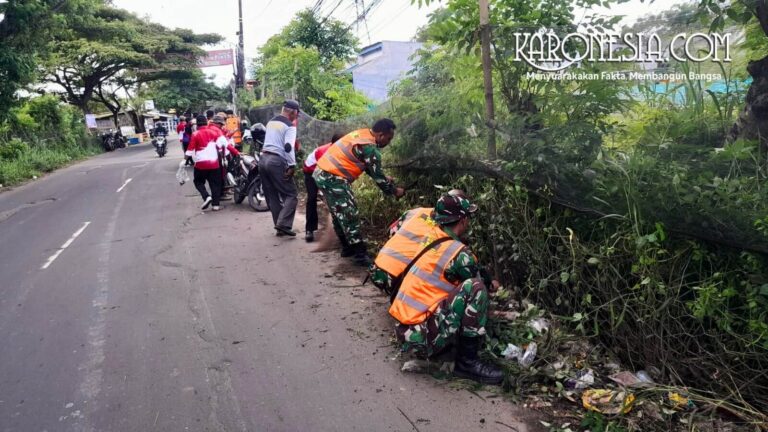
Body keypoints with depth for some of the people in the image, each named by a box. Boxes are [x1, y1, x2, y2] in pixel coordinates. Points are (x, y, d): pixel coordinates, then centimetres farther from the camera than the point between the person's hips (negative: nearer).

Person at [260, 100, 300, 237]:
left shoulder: (270, 122, 18)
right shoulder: (289, 126, -8)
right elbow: (288, 147, -19)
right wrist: (292, 165, -18)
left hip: (263, 159, 8)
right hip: (277, 161, -8)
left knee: (272, 196, 12)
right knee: (292, 194, -3)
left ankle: (279, 227, 15)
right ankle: (283, 224, -15)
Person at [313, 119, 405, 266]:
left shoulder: (362, 134, 11)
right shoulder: (370, 148, -16)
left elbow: (370, 167, 23)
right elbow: (377, 177, -9)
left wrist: (384, 178, 23)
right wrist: (394, 191, 5)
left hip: (322, 174, 10)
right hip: (333, 178, -10)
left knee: (339, 214, 18)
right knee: (350, 216, -6)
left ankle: (347, 248, 29)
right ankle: (360, 255, -2)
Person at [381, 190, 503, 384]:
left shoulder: (417, 216, 3)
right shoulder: (458, 254, -14)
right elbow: (478, 282, 5)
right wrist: (491, 285, 30)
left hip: (399, 329, 8)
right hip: (421, 337, -8)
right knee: (474, 288, -17)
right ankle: (467, 362, -8)